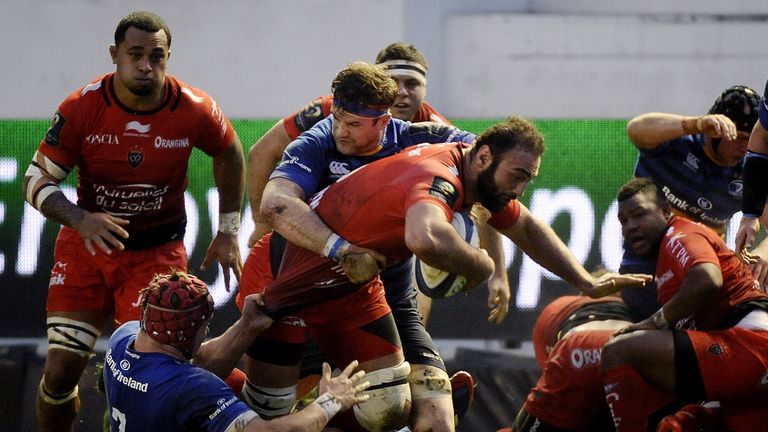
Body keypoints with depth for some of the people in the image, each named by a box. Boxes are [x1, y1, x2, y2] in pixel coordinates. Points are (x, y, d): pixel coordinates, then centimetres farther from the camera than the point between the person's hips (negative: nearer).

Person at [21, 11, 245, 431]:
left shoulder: (194, 111, -15)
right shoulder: (81, 108, -18)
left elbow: (229, 153, 8)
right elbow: (36, 180, -12)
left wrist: (228, 232, 8)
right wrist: (81, 220, -31)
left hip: (159, 251, 0)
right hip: (87, 244, 0)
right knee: (60, 371, -4)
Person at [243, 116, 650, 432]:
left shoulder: (482, 174, -2)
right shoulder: (438, 180, -32)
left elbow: (528, 230, 17)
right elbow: (426, 239, -56)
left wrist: (587, 283, 13)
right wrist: (479, 266, -36)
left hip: (355, 285, 9)